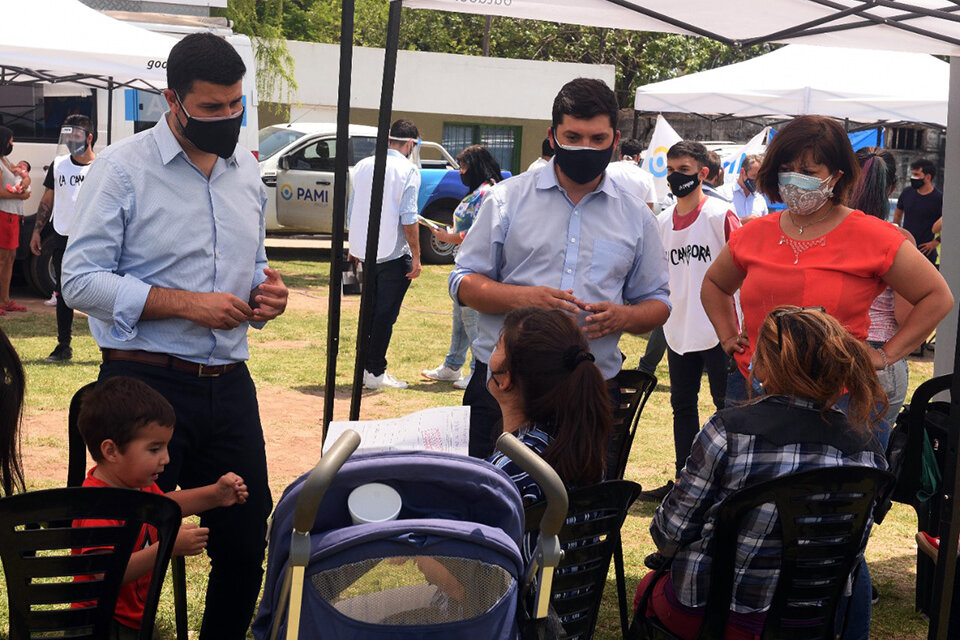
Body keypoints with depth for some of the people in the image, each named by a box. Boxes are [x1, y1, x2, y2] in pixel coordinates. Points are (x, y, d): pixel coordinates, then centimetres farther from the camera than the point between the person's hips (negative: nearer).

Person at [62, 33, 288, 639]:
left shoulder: (247, 170, 13)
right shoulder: (123, 168, -6)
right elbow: (81, 281, -11)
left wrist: (265, 292, 0)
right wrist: (188, 304, -18)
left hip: (229, 384, 6)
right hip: (146, 382, -6)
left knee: (246, 543, 11)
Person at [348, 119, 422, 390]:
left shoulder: (362, 166, 9)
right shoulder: (408, 170, -9)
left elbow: (351, 211, 14)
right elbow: (408, 218, -15)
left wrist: (354, 247, 24)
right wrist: (416, 256, -10)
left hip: (366, 253, 6)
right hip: (394, 255, -6)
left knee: (369, 311, 16)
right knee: (386, 314, 1)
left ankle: (364, 367, 20)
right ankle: (376, 373, 4)